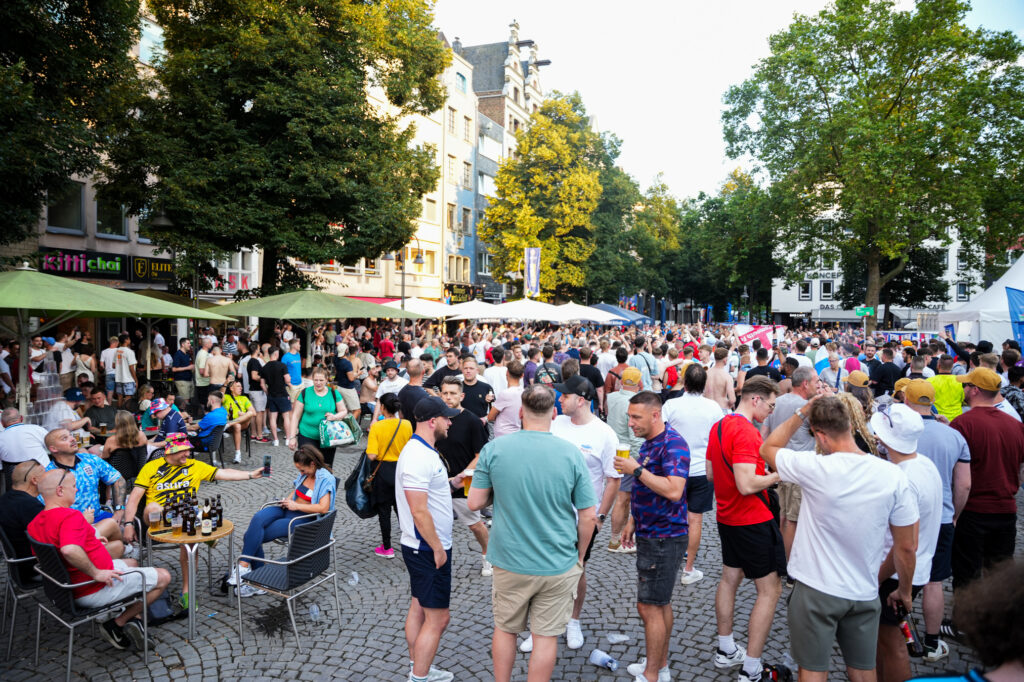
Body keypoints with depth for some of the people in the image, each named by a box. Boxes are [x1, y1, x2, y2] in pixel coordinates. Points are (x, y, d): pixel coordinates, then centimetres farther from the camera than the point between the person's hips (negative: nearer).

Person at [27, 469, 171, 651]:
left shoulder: (35, 523, 4)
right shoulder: (71, 516, -27)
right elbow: (69, 550, -44)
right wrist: (95, 573, -31)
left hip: (71, 588, 10)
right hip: (95, 590, -10)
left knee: (131, 563, 32)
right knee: (163, 577, -1)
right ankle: (118, 624, 4)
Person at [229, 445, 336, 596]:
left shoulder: (326, 479, -13)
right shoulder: (304, 474, 12)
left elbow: (323, 508, -22)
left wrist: (296, 505, -17)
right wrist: (287, 500, 8)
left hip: (303, 518, -7)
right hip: (287, 509, 7)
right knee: (258, 518, -23)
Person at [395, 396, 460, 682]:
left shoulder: (423, 450, 7)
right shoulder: (418, 457, -26)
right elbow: (419, 511, -27)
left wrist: (452, 483, 9)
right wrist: (438, 549, -20)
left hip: (424, 547, 10)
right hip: (429, 550, -10)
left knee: (419, 607, 20)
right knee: (437, 618, 0)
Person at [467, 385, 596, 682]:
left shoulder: (493, 449, -11)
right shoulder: (571, 454, -11)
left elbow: (475, 503, -4)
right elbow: (589, 517, -6)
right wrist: (579, 556, 9)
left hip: (509, 563, 1)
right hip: (558, 565, -1)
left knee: (504, 629, 21)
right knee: (546, 636, 13)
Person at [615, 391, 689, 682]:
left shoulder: (673, 444, -20)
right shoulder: (648, 443, 11)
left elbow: (673, 490, -31)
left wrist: (636, 470, -27)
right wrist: (633, 522, 19)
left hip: (664, 538, -10)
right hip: (651, 534, 10)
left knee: (649, 606, -2)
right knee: (660, 603, 19)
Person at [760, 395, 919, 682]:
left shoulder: (815, 468, -22)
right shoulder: (893, 475, -12)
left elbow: (767, 448, -2)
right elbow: (906, 547, -3)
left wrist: (802, 412, -4)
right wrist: (904, 590, 14)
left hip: (815, 591, -3)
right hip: (865, 593, 4)